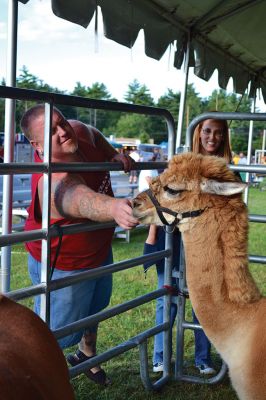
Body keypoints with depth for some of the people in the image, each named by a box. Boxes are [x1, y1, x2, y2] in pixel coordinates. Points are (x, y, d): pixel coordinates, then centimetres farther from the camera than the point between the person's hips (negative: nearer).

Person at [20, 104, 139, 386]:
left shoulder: (79, 131, -18)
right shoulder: (54, 180, -43)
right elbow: (80, 200, -66)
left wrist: (114, 155, -7)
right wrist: (114, 207, -85)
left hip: (99, 248, 9)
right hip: (63, 265, -9)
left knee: (94, 308, 30)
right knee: (58, 331, 3)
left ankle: (87, 354, 58)